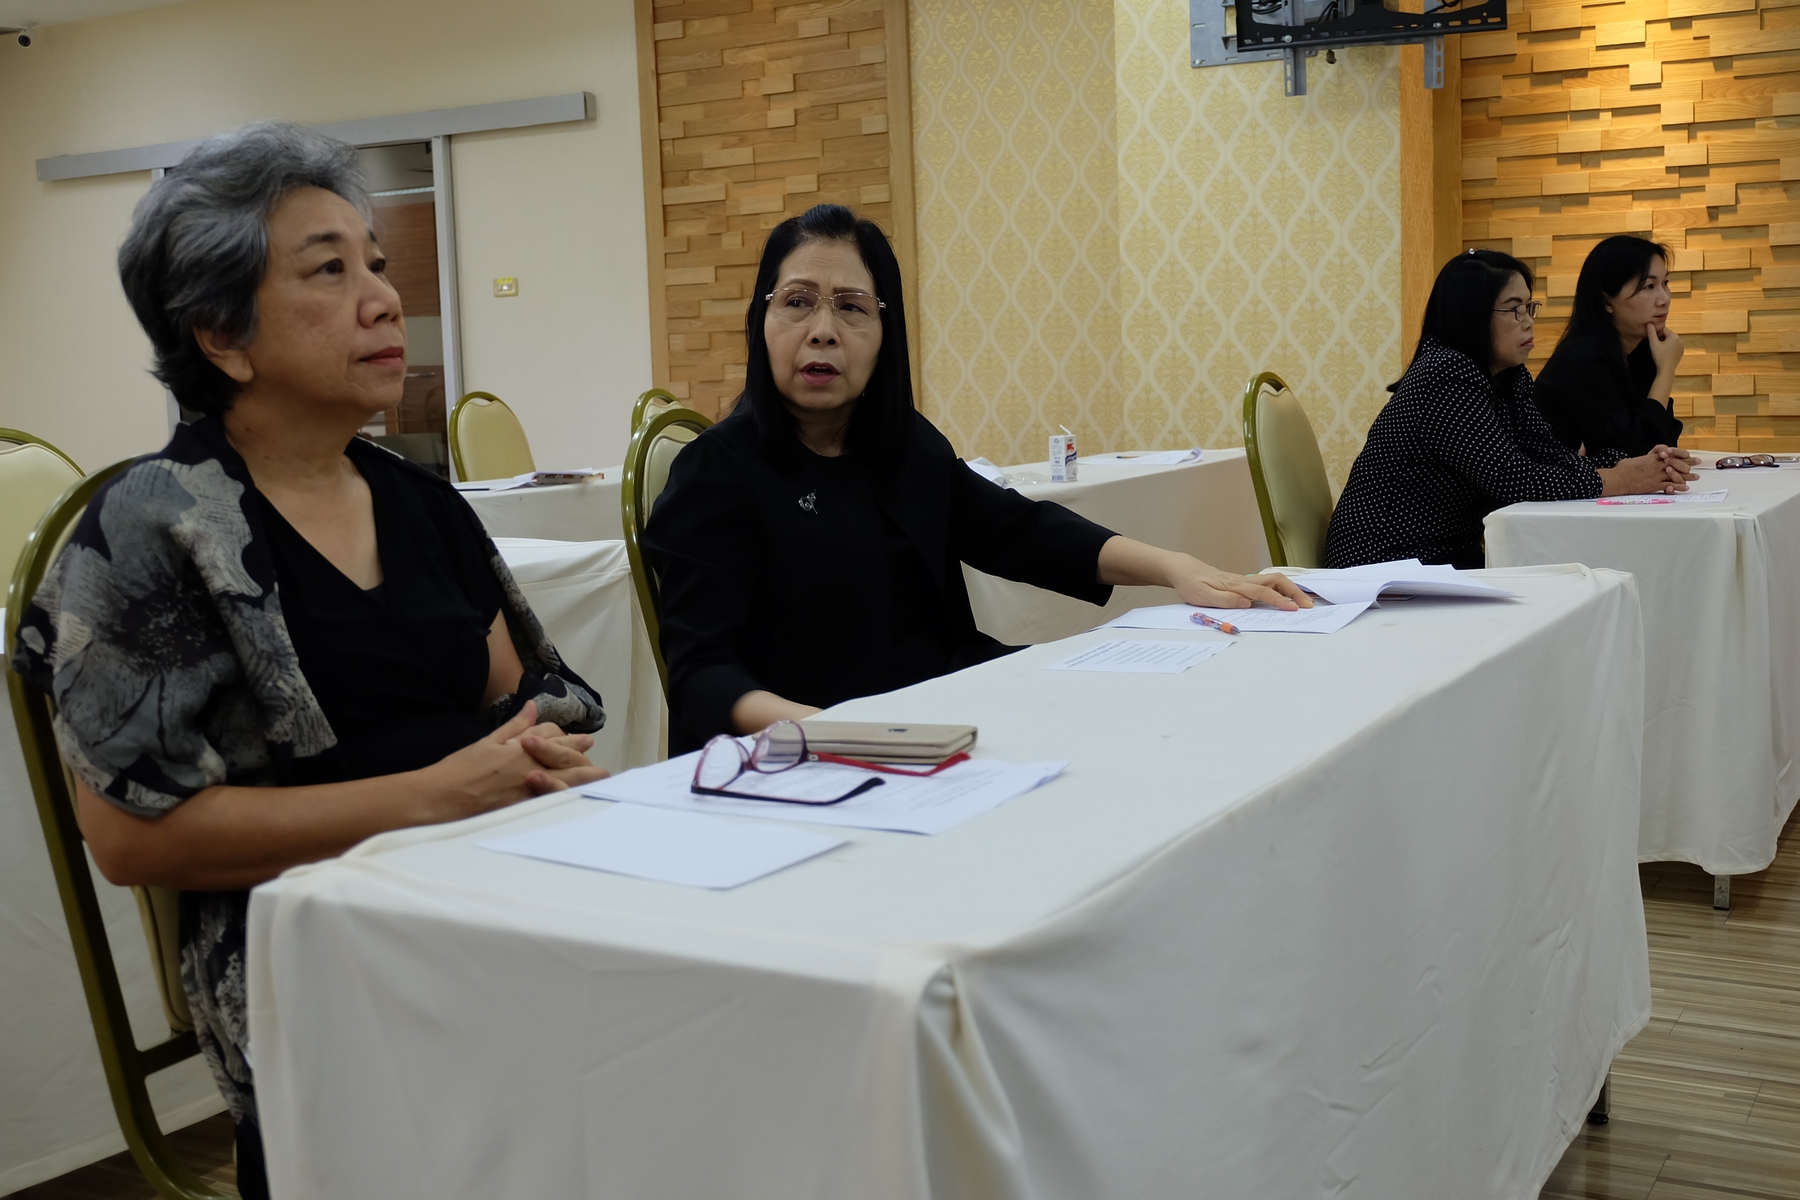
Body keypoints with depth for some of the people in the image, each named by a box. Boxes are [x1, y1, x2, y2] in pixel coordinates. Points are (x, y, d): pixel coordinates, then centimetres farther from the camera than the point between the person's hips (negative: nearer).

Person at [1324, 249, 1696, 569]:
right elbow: (1510, 479, -23)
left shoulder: (1509, 377, 9)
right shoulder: (1445, 377, -19)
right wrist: (1620, 480, -18)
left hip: (1450, 558, 8)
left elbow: (1550, 455, 0)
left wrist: (1641, 467, -15)